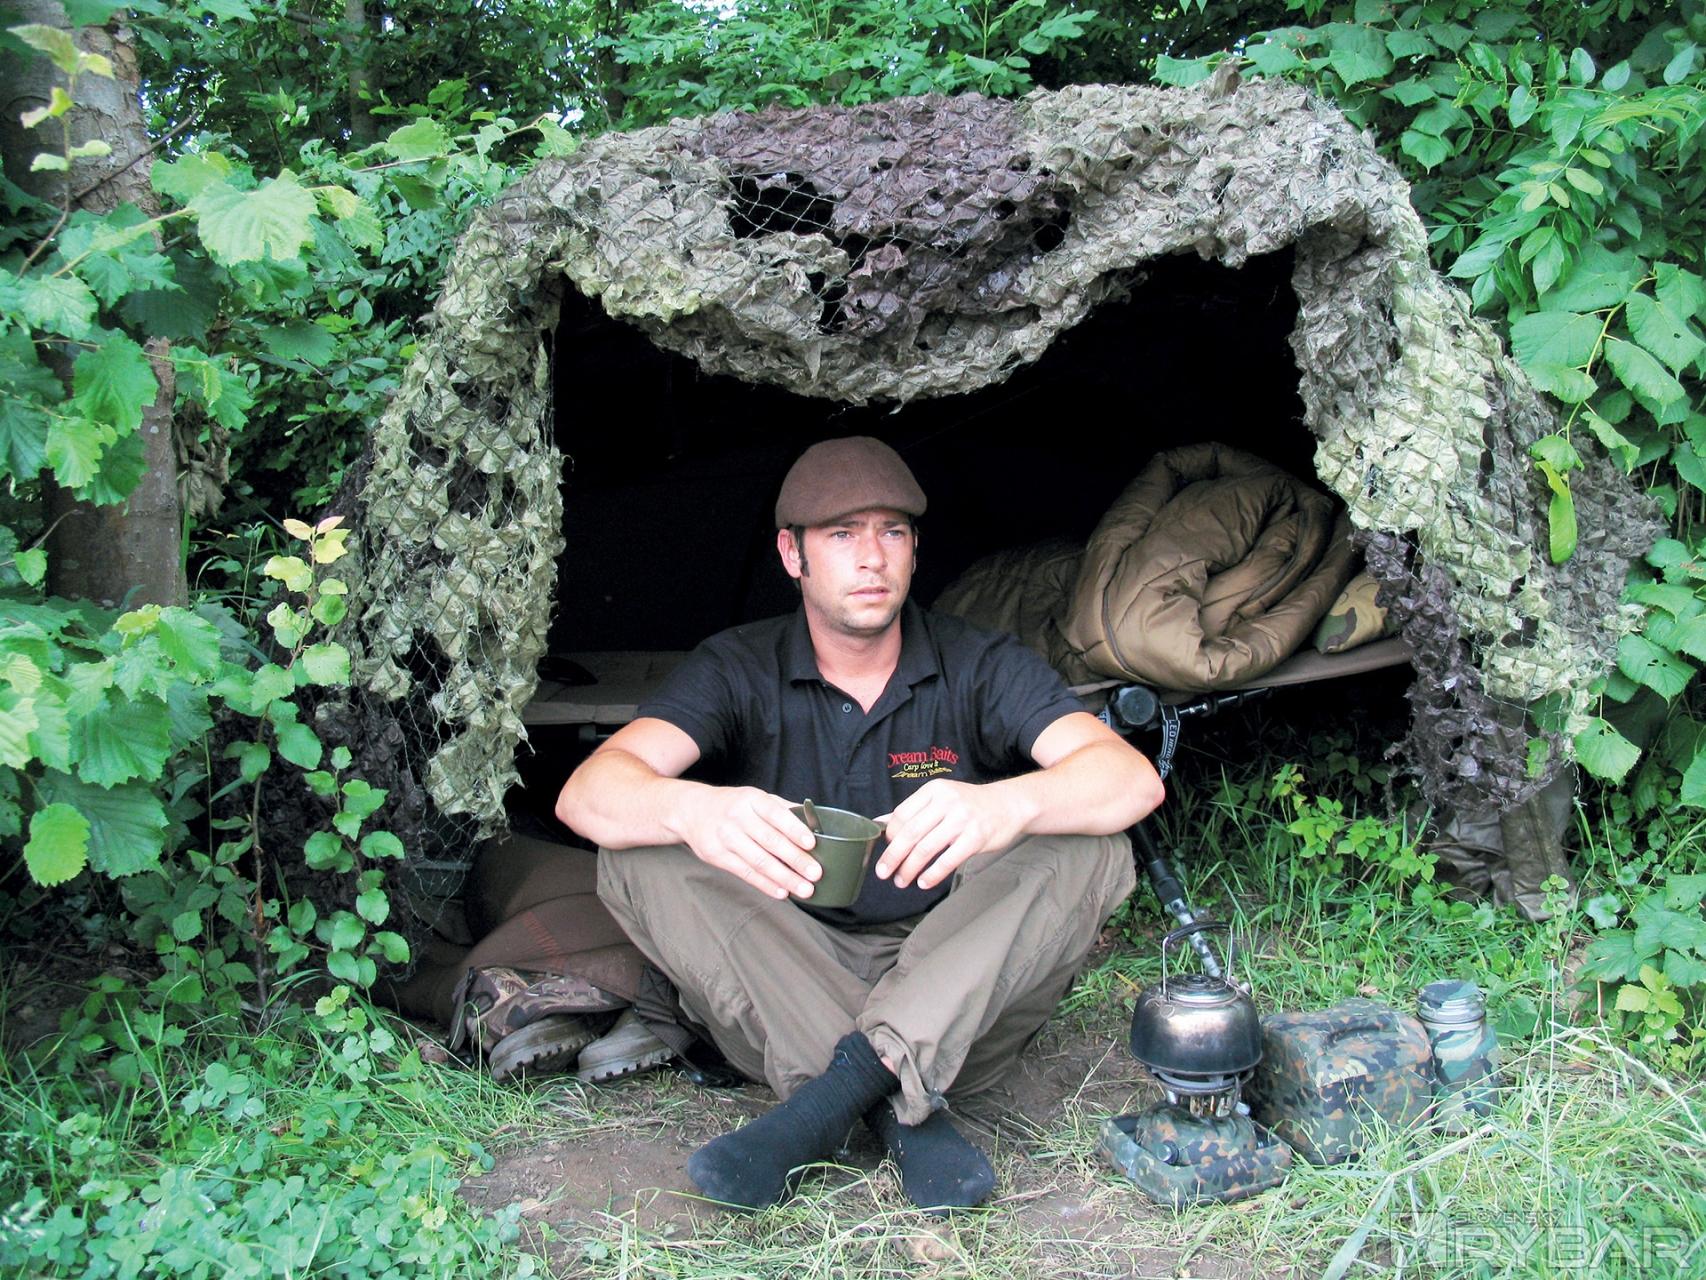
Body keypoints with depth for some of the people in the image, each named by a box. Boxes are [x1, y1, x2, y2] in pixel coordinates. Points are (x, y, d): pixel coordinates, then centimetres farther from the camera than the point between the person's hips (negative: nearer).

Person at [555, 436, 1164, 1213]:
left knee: (1089, 849, -23)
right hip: (783, 998, 0)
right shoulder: (739, 672, -3)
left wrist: (1007, 805, -43)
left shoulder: (980, 667, -3)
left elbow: (1133, 778, -20)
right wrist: (694, 812, -45)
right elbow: (586, 793, -19)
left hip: (956, 997, 0)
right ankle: (896, 1106, -28)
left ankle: (842, 1086, -32)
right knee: (642, 855, -22)